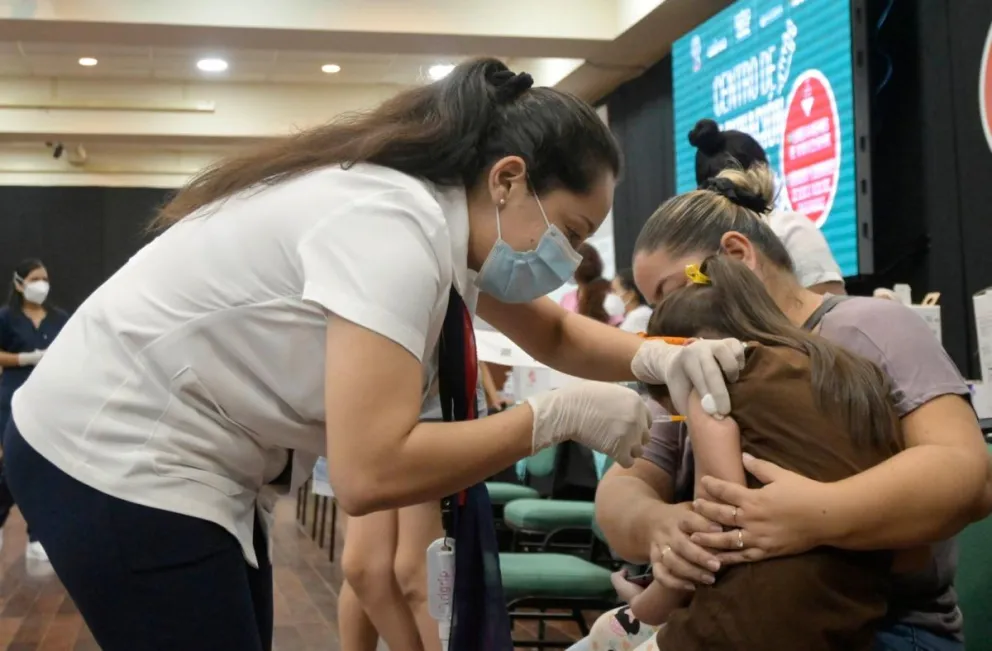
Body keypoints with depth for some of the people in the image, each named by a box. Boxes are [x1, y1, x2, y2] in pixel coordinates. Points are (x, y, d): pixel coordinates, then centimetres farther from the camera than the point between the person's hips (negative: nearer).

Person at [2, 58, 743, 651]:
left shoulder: (451, 216, 3)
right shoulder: (393, 224, -26)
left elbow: (555, 333, 15)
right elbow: (372, 472, -33)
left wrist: (657, 356, -5)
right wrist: (559, 415, -23)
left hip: (173, 457, 10)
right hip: (115, 459, -10)